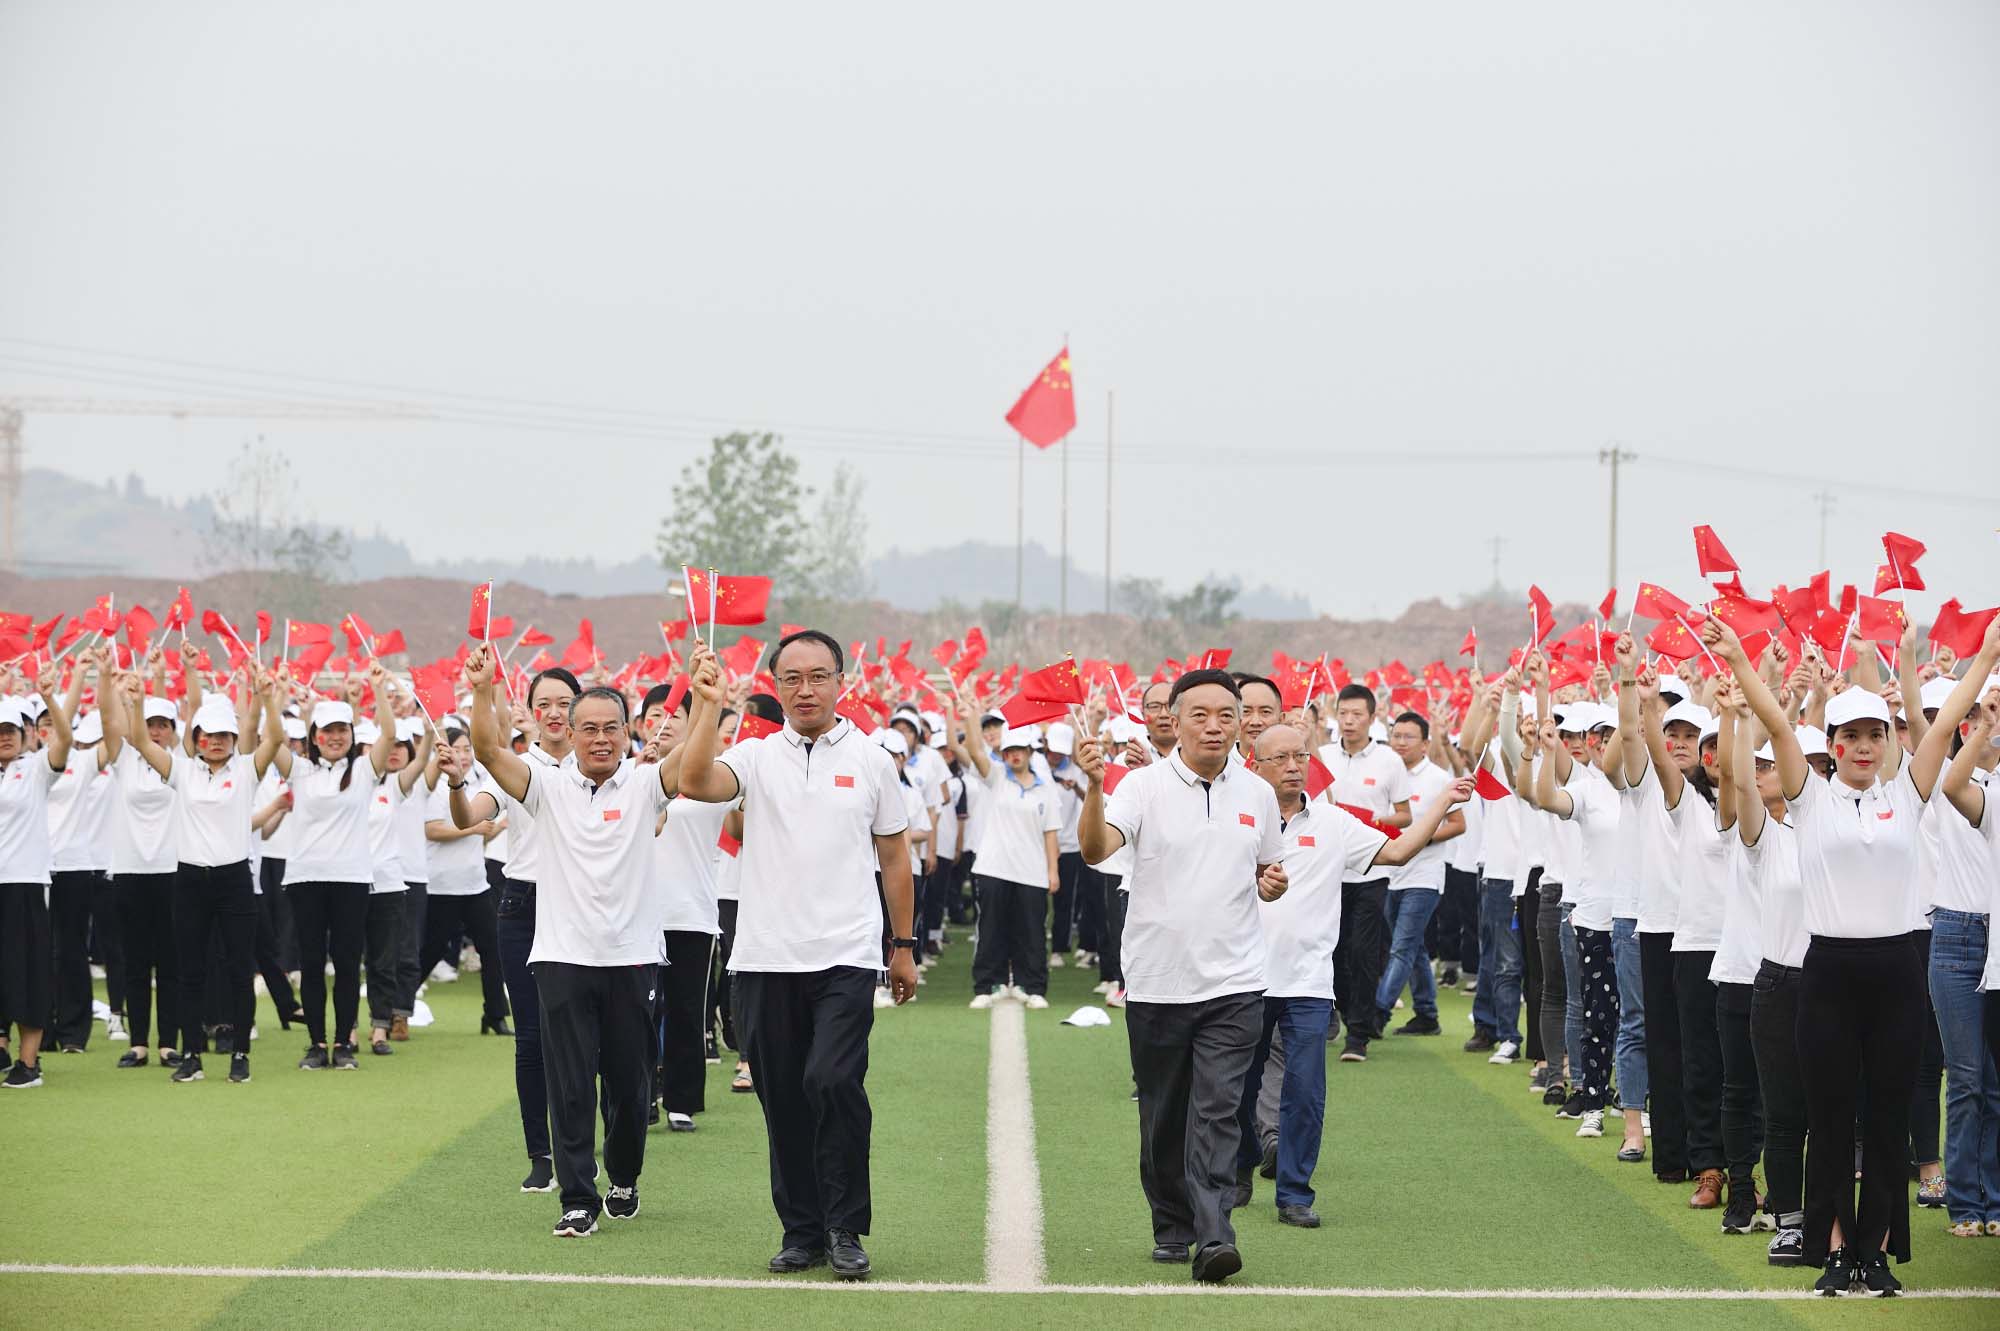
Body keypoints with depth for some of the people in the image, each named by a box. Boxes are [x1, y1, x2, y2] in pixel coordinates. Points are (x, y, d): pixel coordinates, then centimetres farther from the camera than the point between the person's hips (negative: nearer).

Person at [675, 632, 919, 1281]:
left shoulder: (871, 759, 6)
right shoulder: (756, 757, 5)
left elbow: (894, 854, 12)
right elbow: (696, 783, -16)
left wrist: (904, 946, 12)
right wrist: (709, 707, -21)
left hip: (846, 957, -2)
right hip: (767, 958, 2)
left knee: (833, 1081, -17)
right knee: (783, 1099, 7)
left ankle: (846, 1228, -5)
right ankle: (802, 1232, 18)